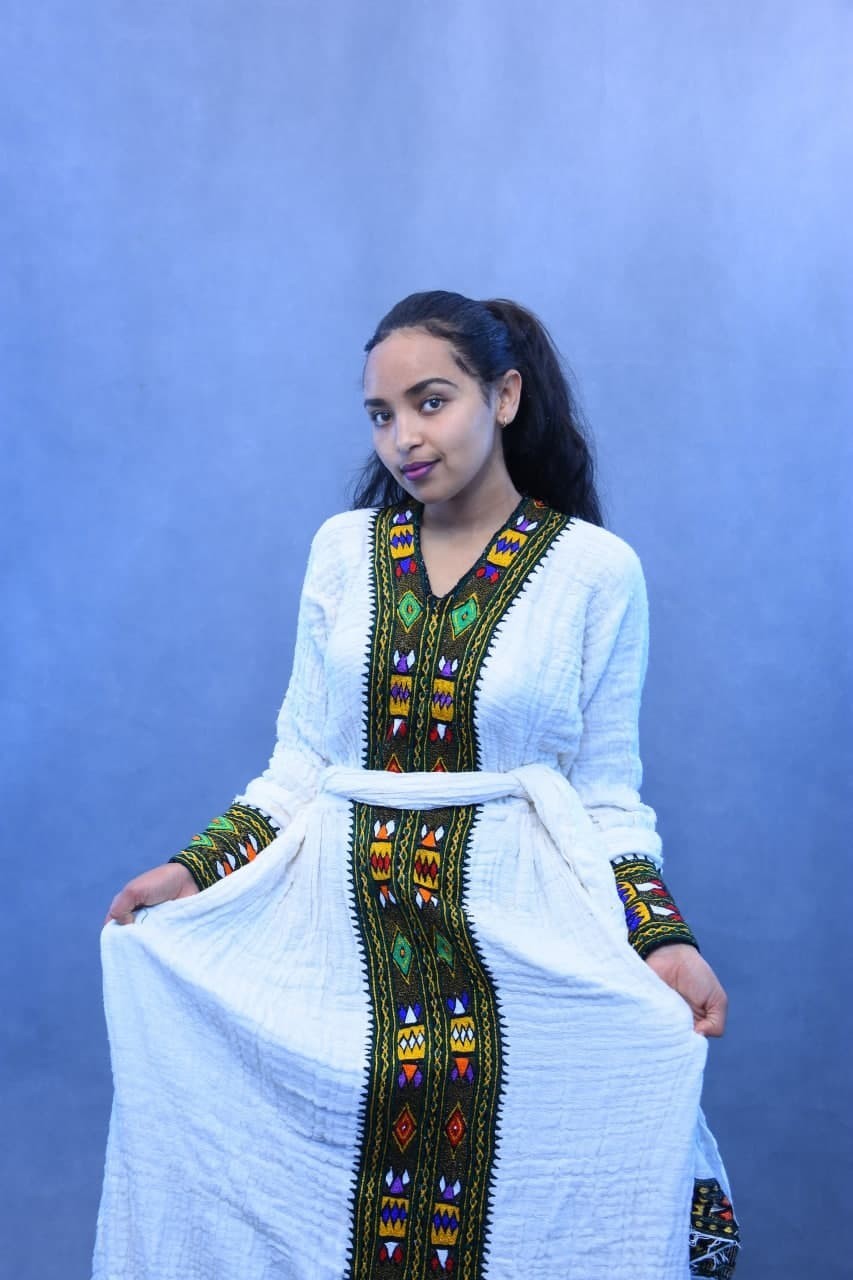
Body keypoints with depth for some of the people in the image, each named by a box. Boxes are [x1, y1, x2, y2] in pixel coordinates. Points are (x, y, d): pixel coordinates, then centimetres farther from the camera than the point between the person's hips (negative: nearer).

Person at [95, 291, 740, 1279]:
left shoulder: (596, 568, -2)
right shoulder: (343, 548, 5)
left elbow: (604, 795, 1)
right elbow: (302, 762, 8)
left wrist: (662, 940, -11)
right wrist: (193, 872, -2)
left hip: (517, 941, -2)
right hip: (343, 933, 2)